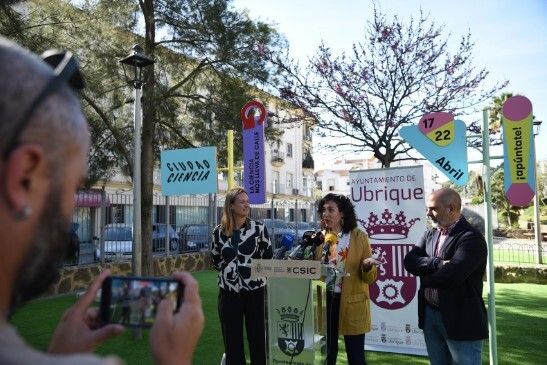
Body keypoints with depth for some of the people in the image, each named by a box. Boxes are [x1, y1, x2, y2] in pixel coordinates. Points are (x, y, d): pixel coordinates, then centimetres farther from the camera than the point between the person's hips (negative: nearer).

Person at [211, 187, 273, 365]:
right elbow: (215, 260, 13)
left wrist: (254, 270, -4)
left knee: (257, 335, 8)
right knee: (232, 337, 10)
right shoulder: (219, 231, 1)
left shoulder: (258, 228, -3)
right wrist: (229, 269, 2)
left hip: (254, 290, -1)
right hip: (228, 291, 1)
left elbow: (268, 257, 2)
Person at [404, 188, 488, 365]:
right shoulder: (430, 234, 8)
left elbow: (450, 275, -27)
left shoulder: (471, 237, -16)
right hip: (429, 314, 7)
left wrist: (424, 275, -8)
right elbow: (409, 261, -3)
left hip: (461, 320, -7)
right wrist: (437, 263, -20)